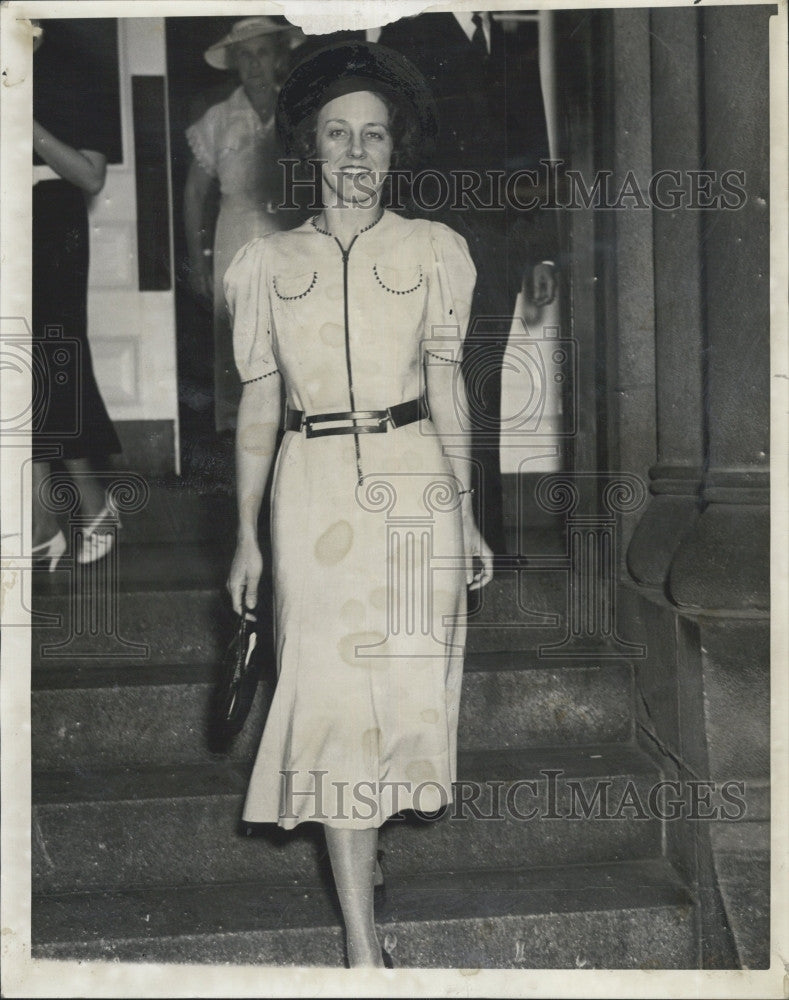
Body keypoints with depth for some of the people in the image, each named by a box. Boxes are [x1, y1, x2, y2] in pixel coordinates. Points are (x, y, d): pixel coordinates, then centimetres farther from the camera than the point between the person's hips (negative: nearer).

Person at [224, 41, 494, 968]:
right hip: (314, 488, -1)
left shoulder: (432, 249, 6)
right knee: (331, 689, -4)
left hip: (415, 480, 1)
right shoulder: (268, 261, 6)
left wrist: (465, 512, 5)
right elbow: (258, 403, 6)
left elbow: (446, 385, 8)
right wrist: (246, 533, 3)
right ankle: (361, 938, 5)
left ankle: (357, 841, 38)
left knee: (405, 676, 7)